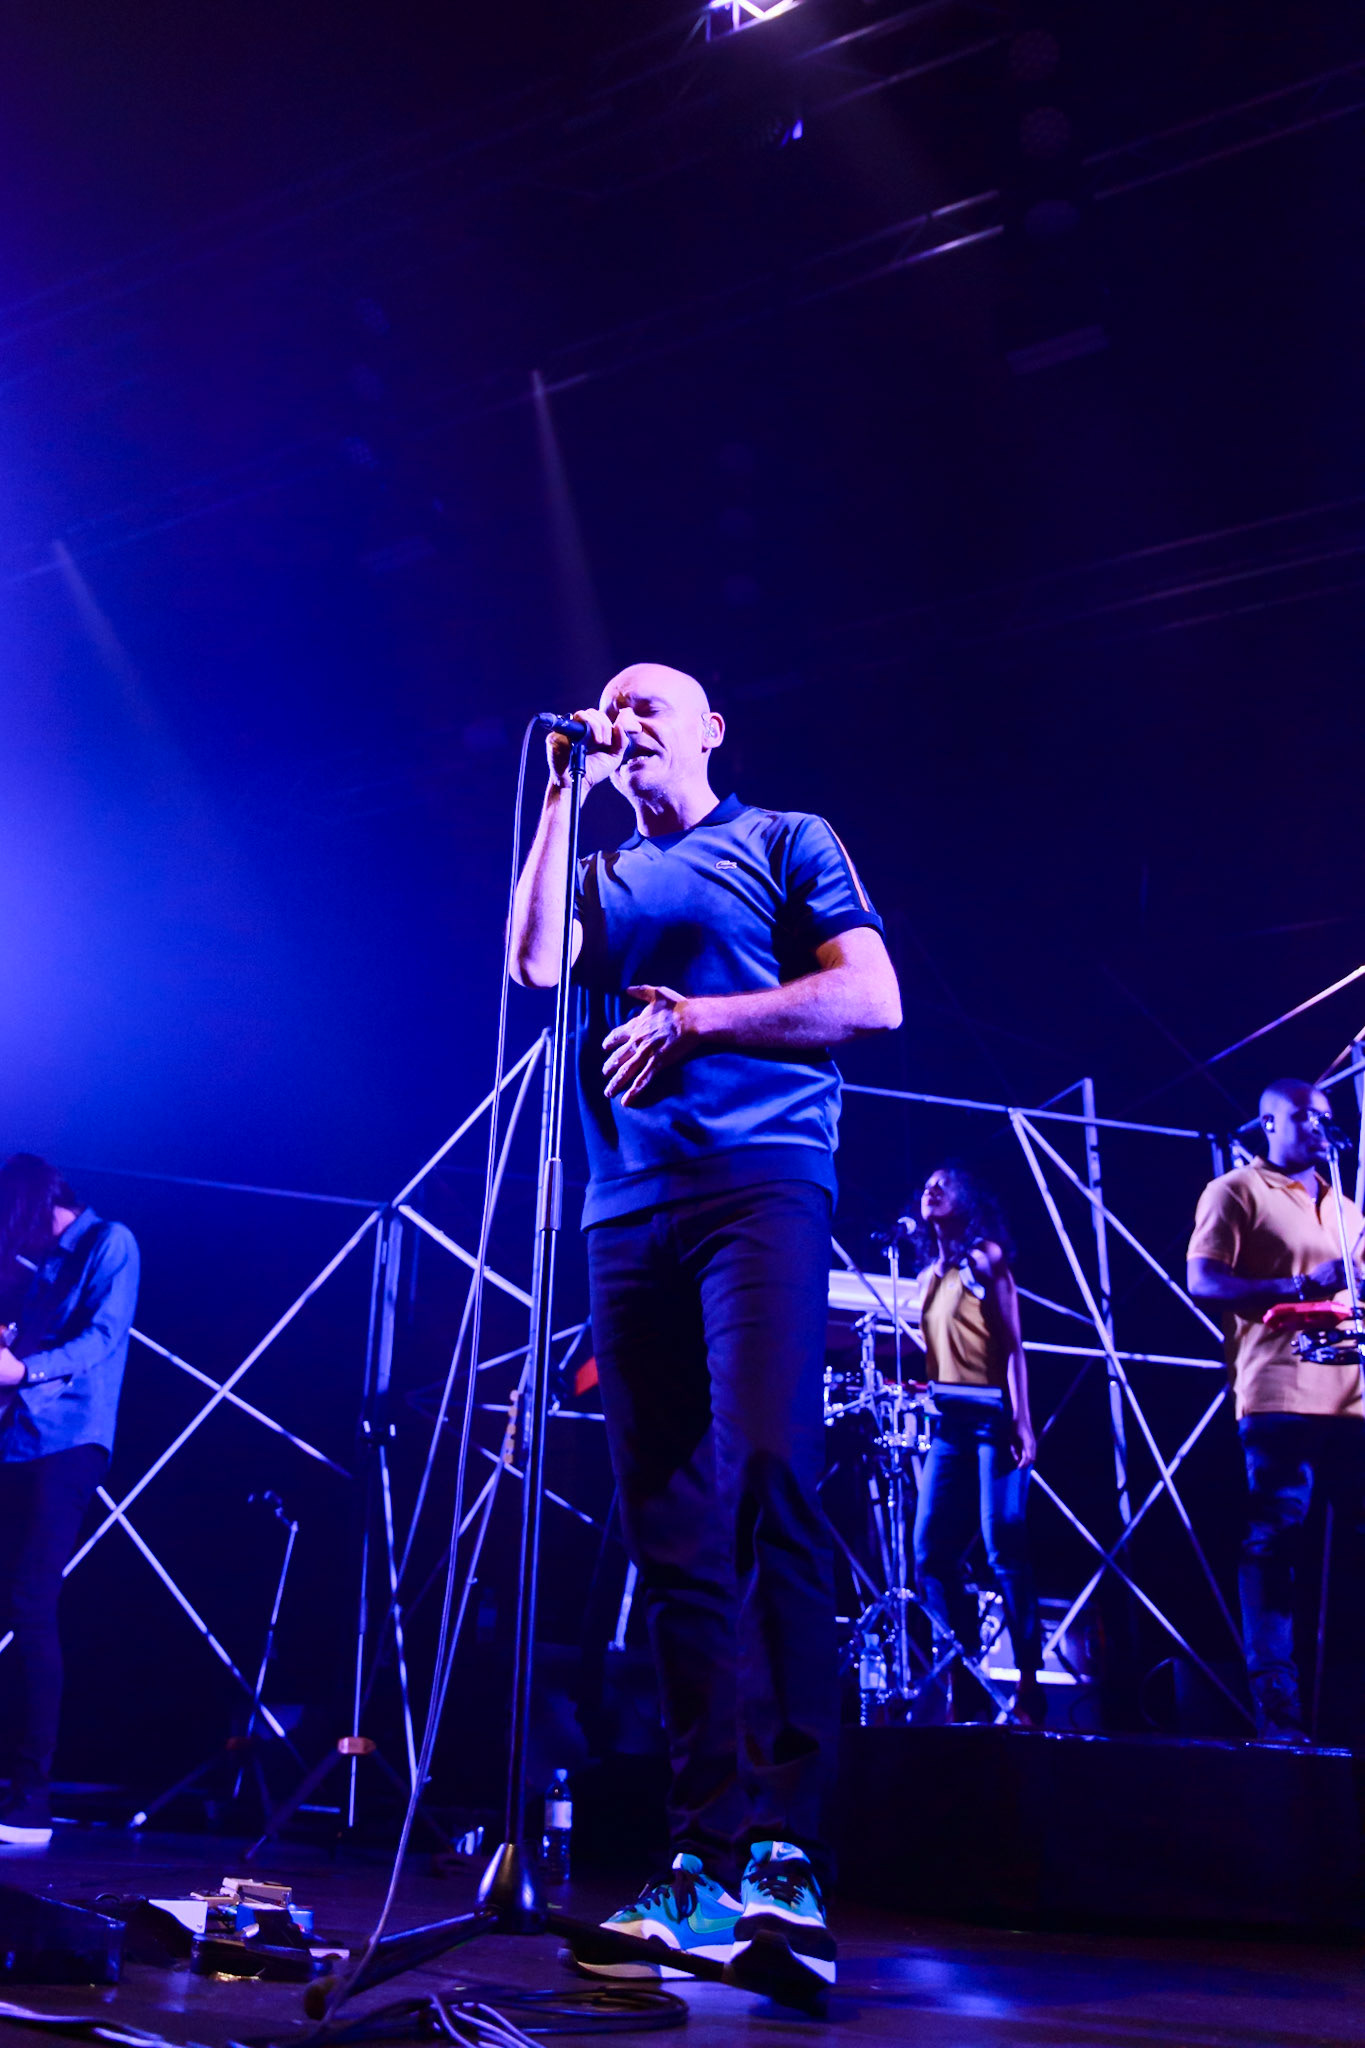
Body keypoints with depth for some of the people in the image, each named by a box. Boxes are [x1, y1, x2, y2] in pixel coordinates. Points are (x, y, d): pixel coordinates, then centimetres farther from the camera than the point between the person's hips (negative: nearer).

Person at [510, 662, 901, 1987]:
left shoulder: (784, 841, 13)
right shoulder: (602, 876, 25)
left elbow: (871, 1000, 2)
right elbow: (533, 961, 4)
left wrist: (690, 1018, -6)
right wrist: (566, 790, 10)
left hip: (760, 1181, -4)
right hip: (629, 1208, 5)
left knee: (765, 1477, -21)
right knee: (670, 1532, -1)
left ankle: (784, 1849, -18)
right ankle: (708, 1860, 0)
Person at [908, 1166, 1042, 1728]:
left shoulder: (985, 1259, 2)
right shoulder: (928, 1276, 20)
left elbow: (1012, 1346, -6)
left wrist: (1021, 1421, -16)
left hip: (990, 1417, -7)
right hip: (947, 1424, 7)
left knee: (1004, 1551, -11)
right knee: (930, 1554, -2)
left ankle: (1029, 1687, -8)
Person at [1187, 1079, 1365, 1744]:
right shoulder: (1236, 1191, 5)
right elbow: (1202, 1283, -6)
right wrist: (1299, 1286, -14)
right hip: (1279, 1396, -6)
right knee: (1273, 1546, -8)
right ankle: (1277, 1709, -6)